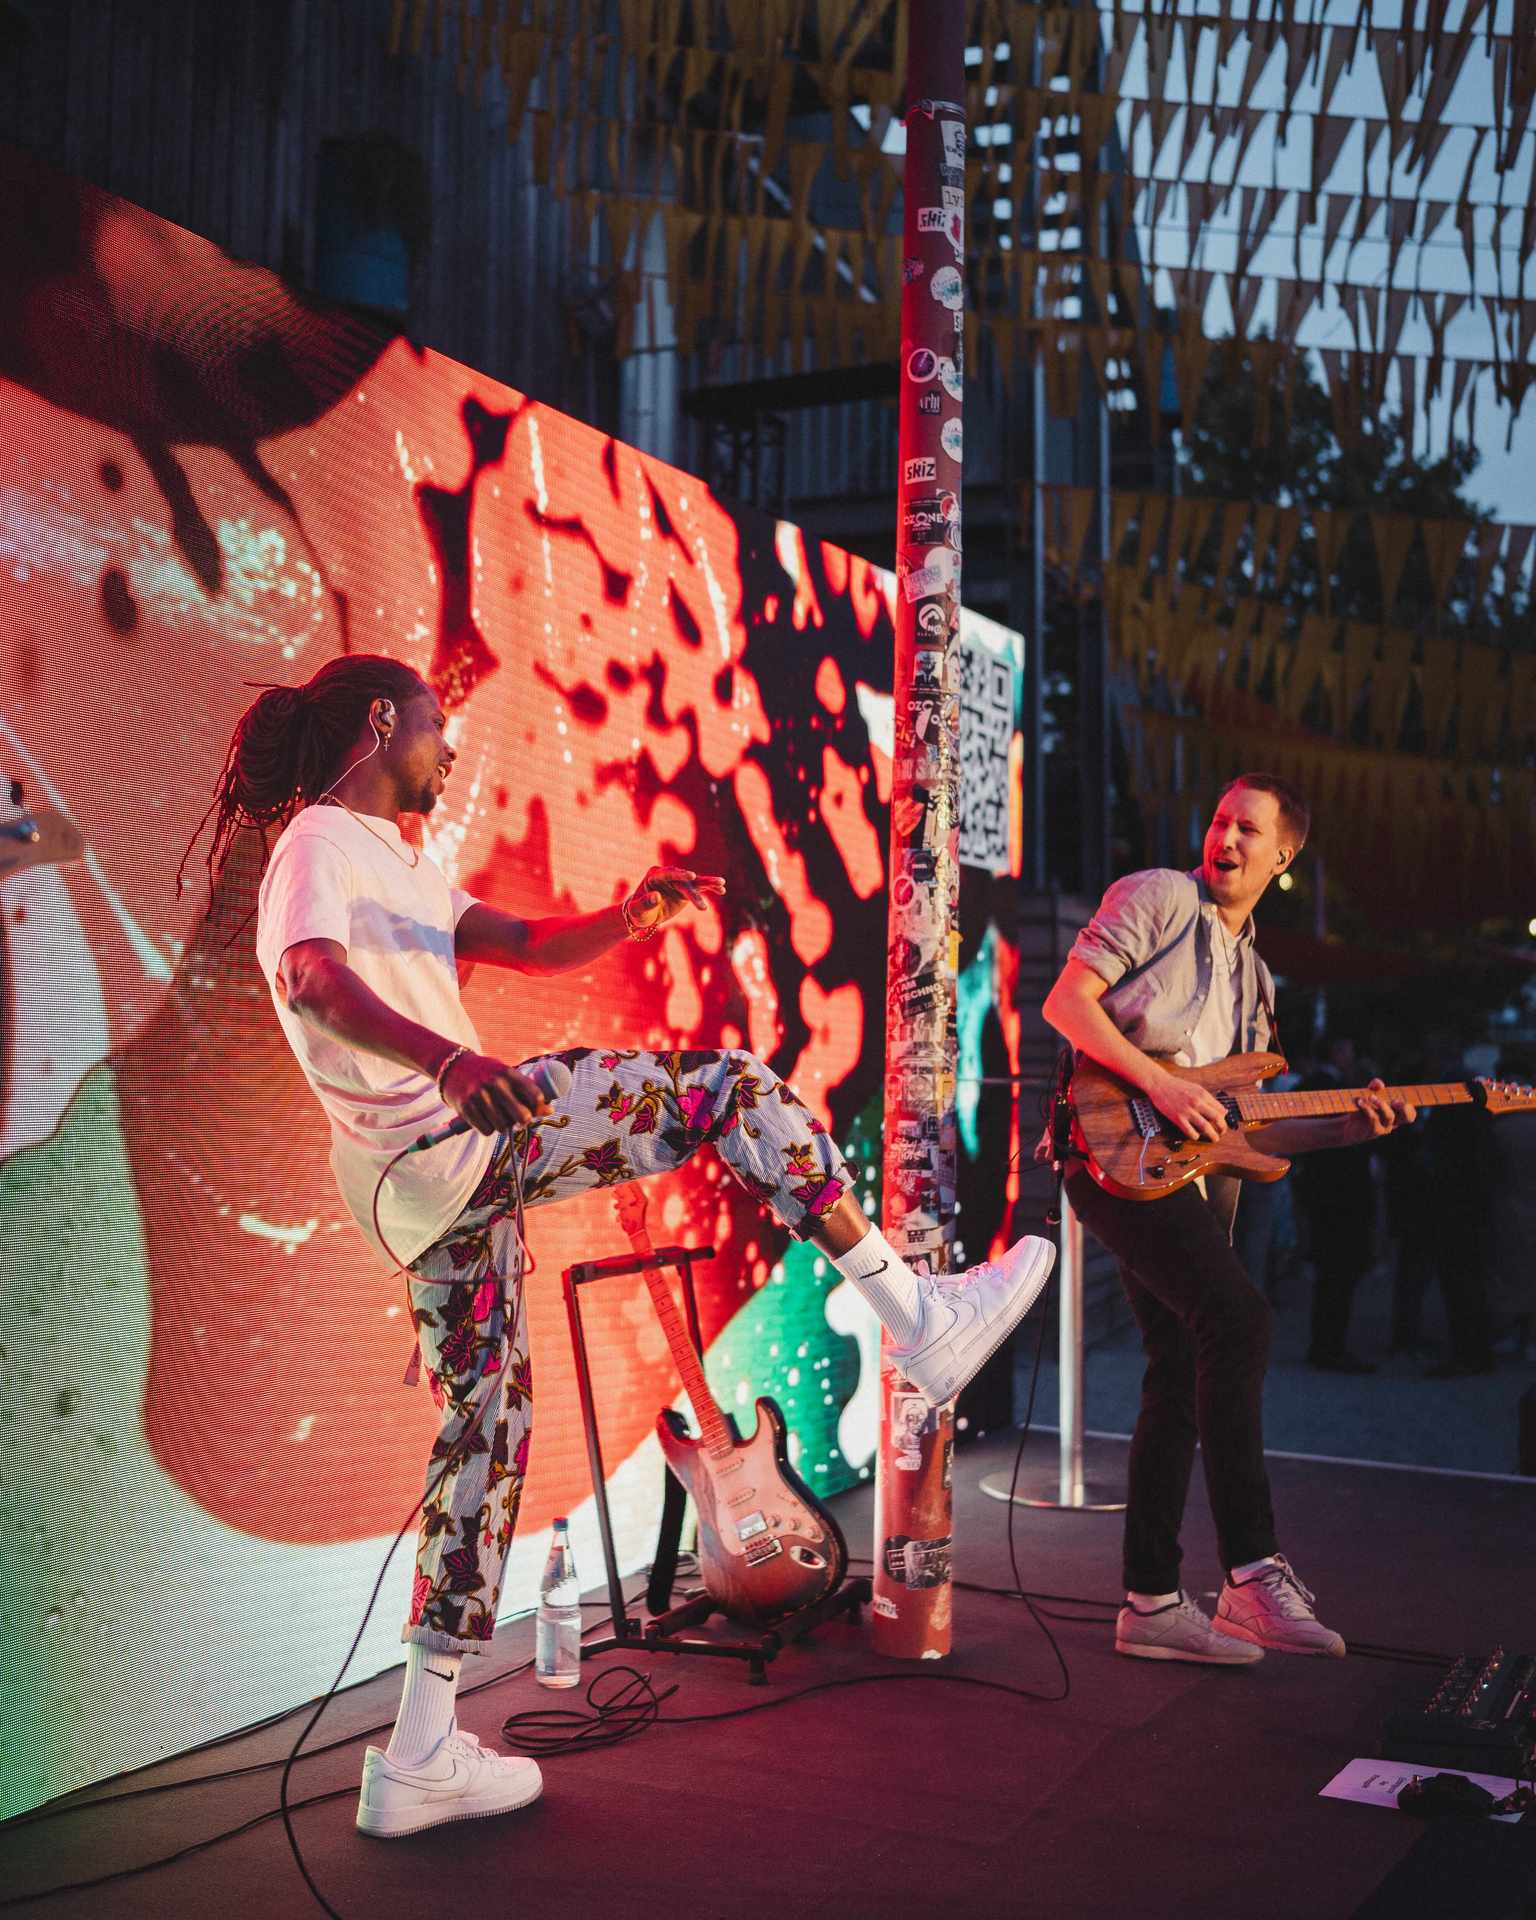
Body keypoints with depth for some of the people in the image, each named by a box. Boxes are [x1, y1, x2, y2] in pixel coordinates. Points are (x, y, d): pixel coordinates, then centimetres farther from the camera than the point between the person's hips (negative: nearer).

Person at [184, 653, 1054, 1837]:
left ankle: (422, 1757, 16)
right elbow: (312, 977, -23)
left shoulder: (399, 865, 27)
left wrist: (631, 918, -3)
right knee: (735, 1090, -8)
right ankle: (922, 1324, -6)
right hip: (449, 1138, -10)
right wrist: (448, 1058, -41)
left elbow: (532, 947, 18)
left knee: (487, 1420, 11)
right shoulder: (323, 839, -2)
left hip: (420, 1192, 10)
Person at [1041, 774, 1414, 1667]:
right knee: (1239, 1320, -25)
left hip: (1191, 1168, 9)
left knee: (1183, 1378, 6)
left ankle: (1152, 1603, 12)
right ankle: (1254, 1574, -23)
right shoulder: (1159, 897, 1)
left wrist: (1344, 1126, 6)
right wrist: (1159, 1082, -18)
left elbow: (1239, 1125, 20)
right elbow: (1067, 999, -9)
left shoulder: (1254, 976, 23)